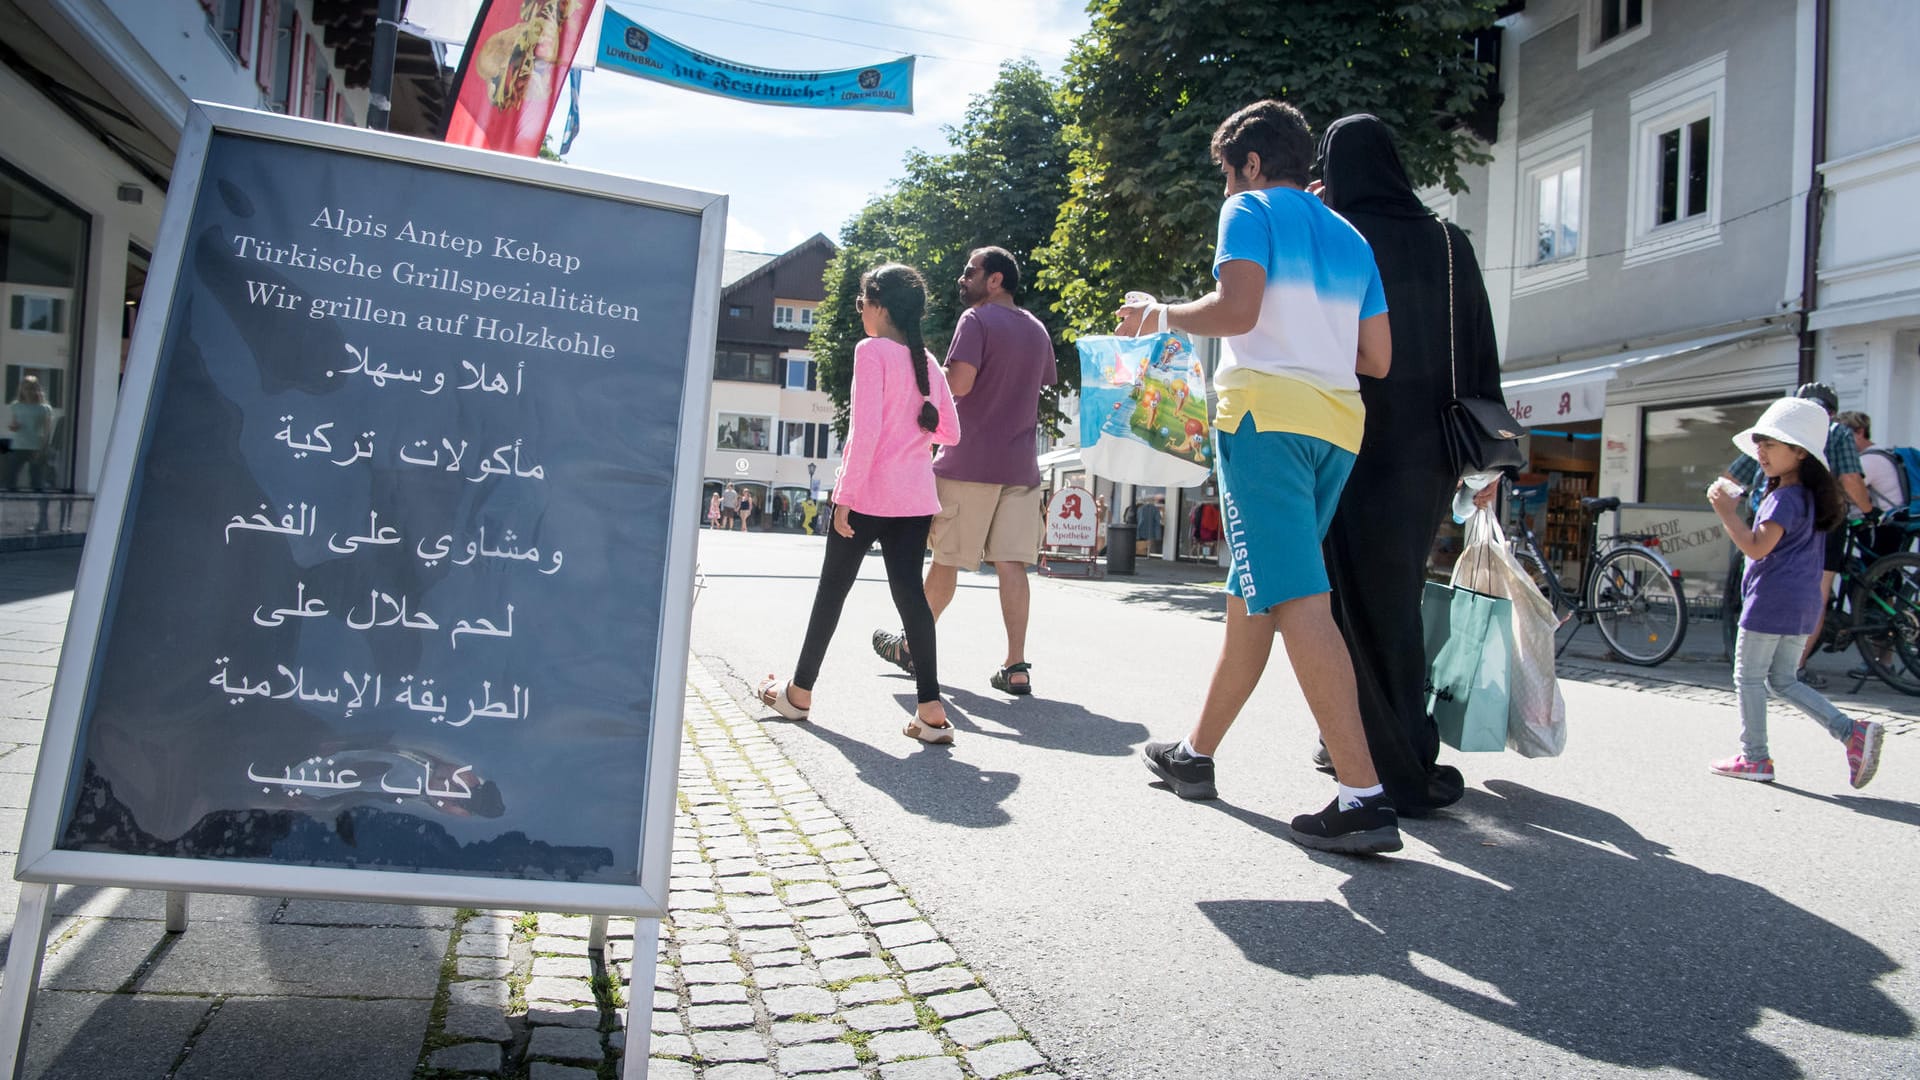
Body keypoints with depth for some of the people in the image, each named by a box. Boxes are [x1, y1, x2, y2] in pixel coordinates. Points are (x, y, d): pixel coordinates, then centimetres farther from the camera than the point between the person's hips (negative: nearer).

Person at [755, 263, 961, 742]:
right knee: (909, 591, 2)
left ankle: (799, 693, 22)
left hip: (869, 492, -5)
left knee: (832, 587, 8)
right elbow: (950, 433, 12)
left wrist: (846, 495, -14)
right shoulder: (928, 362, 11)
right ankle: (931, 710, -6)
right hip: (916, 497, 6)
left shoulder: (872, 351, -9)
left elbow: (866, 430, -16)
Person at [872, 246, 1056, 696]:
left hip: (970, 461, -6)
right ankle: (1016, 666, -6)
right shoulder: (1038, 330, 16)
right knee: (1011, 562, 0)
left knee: (945, 557, 6)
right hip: (1021, 466, 6)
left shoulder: (976, 319, -7)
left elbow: (959, 382, -18)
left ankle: (914, 646, 21)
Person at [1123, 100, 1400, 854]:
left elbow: (1237, 310, -14)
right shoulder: (1349, 238, 24)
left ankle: (1365, 796, -19)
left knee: (1297, 601, -13)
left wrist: (1159, 315, 3)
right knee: (1252, 596, 15)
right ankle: (1196, 755, 26)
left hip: (1266, 407, -8)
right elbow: (1378, 359, 17)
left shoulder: (1251, 210, 4)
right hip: (1338, 423, 8)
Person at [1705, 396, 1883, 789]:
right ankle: (1852, 731, 4)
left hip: (1771, 601, -9)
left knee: (1748, 677, 3)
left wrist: (1727, 513, -21)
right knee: (1783, 681, 16)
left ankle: (1754, 758, 9)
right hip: (1802, 602, 9)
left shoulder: (1785, 497, -15)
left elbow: (1756, 548, -25)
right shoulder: (1808, 495, 14)